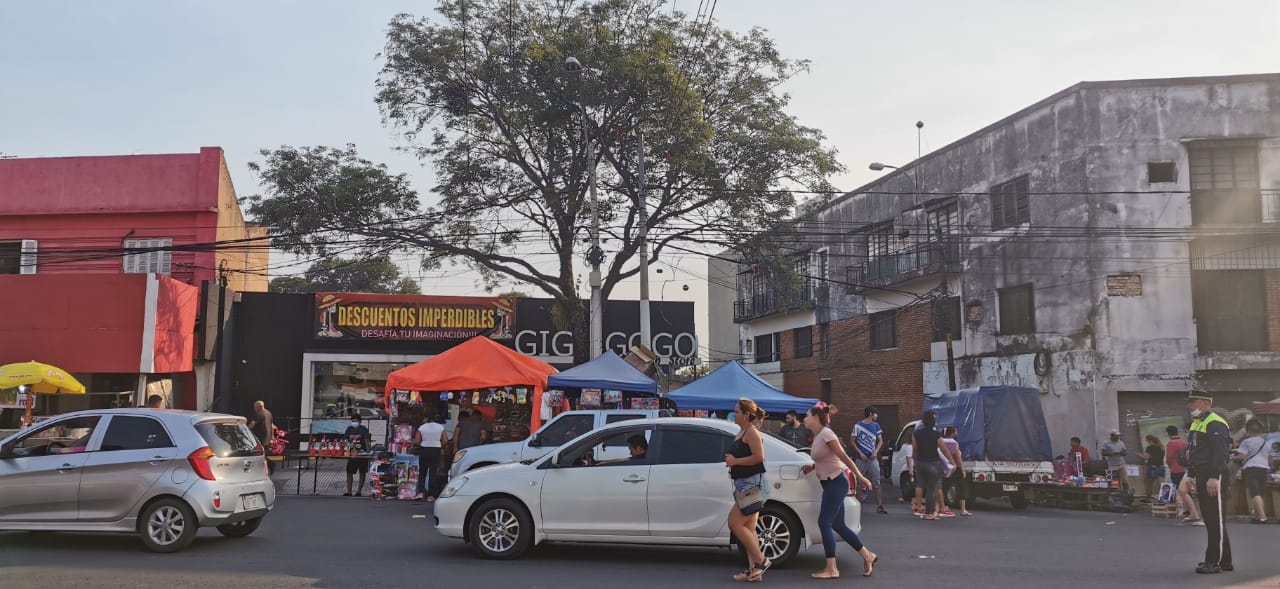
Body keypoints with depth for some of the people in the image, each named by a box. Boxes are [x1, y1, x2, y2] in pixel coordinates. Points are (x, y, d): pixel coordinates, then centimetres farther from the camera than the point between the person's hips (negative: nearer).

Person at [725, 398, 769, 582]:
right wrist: (731, 460, 8)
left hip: (752, 484, -10)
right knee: (748, 529, 9)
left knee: (735, 523, -10)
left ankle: (761, 561, -2)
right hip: (744, 484, 10)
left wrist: (735, 461, -15)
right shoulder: (741, 432, 17)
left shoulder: (752, 432, -12)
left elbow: (758, 457, -22)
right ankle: (754, 571, 11)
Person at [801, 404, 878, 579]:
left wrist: (860, 477, -19)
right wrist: (812, 467, 8)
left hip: (835, 483, -9)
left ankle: (831, 569, -7)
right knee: (838, 525, 11)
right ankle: (868, 556, 22)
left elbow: (844, 457, -18)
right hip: (830, 484, 9)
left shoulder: (826, 434, -16)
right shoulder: (817, 436, 11)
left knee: (824, 523, -10)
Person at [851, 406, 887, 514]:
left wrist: (876, 452, -3)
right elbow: (852, 441, -2)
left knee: (876, 483, 0)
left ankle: (879, 506, 1)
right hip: (861, 459, -3)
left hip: (873, 458, 3)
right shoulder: (858, 426, -3)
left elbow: (880, 441, 12)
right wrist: (860, 453, -10)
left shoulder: (876, 425, 9)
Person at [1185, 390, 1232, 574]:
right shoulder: (1196, 423, 19)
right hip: (1201, 477, 10)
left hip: (1213, 478, -10)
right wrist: (1190, 474, 22)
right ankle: (1223, 560, 21)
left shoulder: (1215, 424, -13)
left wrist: (1214, 477, -27)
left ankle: (1215, 561, -3)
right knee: (1209, 518, 13)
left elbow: (1219, 453, -22)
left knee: (1216, 519, -6)